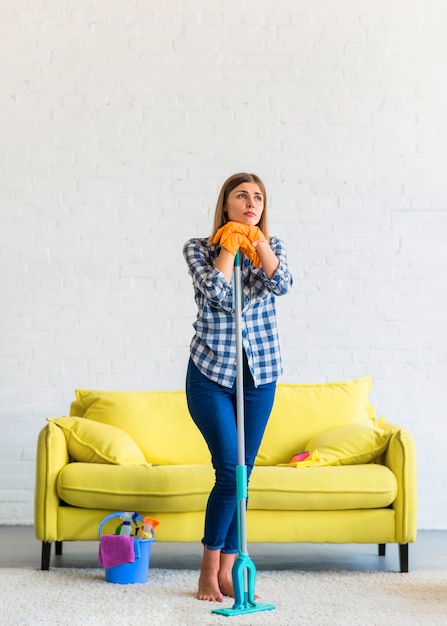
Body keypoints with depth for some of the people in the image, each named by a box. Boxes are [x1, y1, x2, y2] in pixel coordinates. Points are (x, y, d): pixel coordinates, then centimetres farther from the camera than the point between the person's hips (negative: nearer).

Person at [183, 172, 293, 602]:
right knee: (230, 471, -10)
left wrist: (257, 239, -16)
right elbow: (217, 293, -18)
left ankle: (225, 571, 16)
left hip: (259, 376, 3)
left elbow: (281, 284, -13)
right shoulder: (198, 248, 0)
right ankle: (208, 570, 5)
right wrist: (228, 246, -10)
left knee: (241, 473, 6)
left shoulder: (270, 246, 8)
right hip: (210, 372, -3)